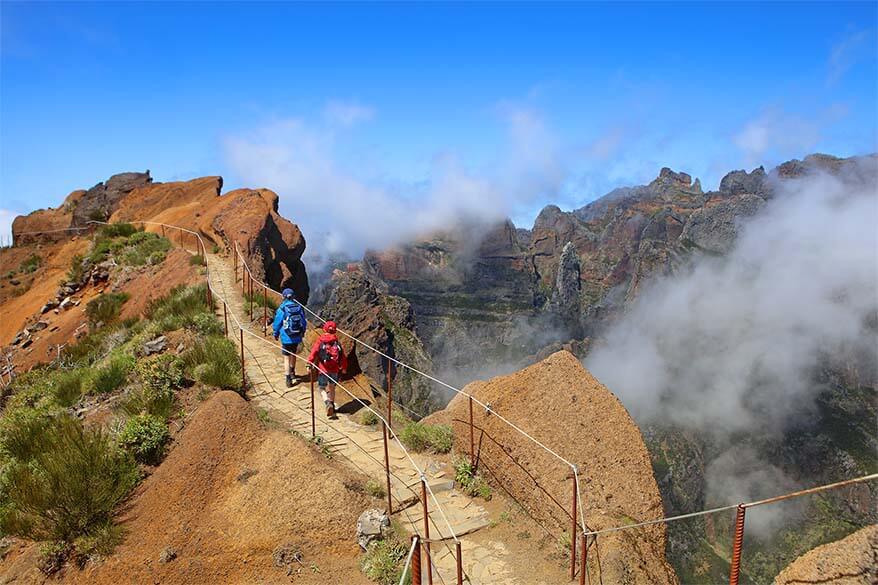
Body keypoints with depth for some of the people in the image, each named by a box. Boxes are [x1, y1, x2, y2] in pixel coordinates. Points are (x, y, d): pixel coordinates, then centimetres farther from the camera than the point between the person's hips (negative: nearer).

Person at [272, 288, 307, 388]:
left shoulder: (282, 309, -15)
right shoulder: (299, 307, -3)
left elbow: (277, 323, -6)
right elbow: (304, 322, 6)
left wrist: (276, 334, 10)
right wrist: (303, 332, 24)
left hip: (286, 338, -4)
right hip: (297, 337, 4)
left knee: (286, 357, 2)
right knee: (293, 355, 23)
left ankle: (288, 379, -2)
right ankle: (292, 372, 43)